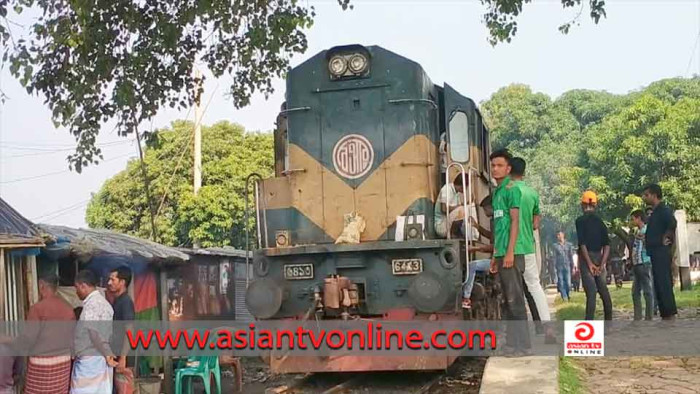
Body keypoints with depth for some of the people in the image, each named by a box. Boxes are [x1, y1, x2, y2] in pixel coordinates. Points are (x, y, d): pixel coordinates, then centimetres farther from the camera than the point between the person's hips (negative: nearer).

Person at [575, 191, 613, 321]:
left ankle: (589, 324, -13)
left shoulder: (580, 220, -6)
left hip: (587, 258, -5)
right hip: (599, 257, 5)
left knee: (591, 291, -10)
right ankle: (609, 320, 17)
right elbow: (607, 244, 2)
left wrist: (589, 263, -14)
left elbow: (582, 243, -14)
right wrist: (602, 264, -2)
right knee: (603, 290, 12)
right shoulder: (600, 221, 9)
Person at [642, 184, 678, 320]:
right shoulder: (656, 211, 19)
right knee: (660, 284, 10)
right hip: (656, 252, 10)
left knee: (664, 284, -11)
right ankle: (666, 315, 14)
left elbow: (672, 223, -30)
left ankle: (670, 315, -10)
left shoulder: (663, 210, -12)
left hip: (661, 252, -10)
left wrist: (665, 239, -20)